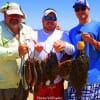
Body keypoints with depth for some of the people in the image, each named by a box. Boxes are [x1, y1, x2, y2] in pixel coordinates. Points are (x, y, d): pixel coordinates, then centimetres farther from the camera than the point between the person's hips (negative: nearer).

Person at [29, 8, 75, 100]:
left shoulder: (63, 35, 4)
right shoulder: (35, 35, 5)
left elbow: (72, 51, -11)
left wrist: (65, 45, -34)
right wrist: (35, 51, -28)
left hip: (57, 81, 0)